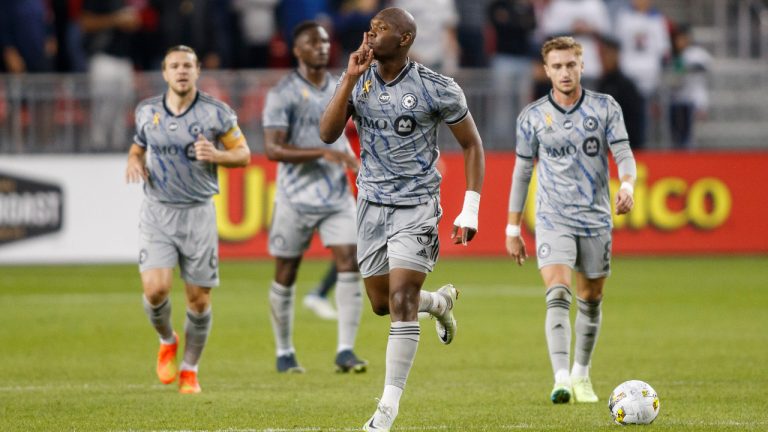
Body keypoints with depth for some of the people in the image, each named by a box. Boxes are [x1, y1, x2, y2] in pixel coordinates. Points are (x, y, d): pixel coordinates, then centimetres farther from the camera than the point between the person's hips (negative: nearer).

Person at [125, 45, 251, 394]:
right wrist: (134, 162, -2)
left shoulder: (216, 113, -3)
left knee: (199, 297, 1)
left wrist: (215, 155, -17)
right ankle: (167, 341, 17)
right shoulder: (147, 112, 4)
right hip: (157, 211, 1)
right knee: (155, 289, -16)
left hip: (198, 212, -1)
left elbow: (243, 154, 3)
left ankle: (190, 370, 19)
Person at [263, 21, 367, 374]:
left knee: (350, 264, -12)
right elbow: (272, 149, -20)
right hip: (295, 199, -4)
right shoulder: (282, 94, -9)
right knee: (286, 276, 6)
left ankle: (345, 351, -12)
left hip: (337, 196, 4)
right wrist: (323, 153, -27)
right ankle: (284, 352, 23)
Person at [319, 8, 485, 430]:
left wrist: (470, 210, -7)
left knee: (400, 300, -13)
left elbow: (471, 145, -1)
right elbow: (328, 134, -9)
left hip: (416, 205, -5)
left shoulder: (437, 89, -10)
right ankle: (440, 302, 45)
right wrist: (350, 78, -18)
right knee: (381, 303, 12)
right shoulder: (358, 81, 0)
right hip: (372, 203, 5)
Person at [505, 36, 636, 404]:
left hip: (596, 219, 2)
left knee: (590, 300, 11)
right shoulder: (532, 117, 1)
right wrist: (512, 228, 8)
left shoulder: (606, 108, 1)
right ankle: (561, 379, -28)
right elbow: (522, 172, 8)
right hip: (553, 219, -2)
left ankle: (581, 374, 30)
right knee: (557, 295, -19)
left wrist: (627, 185, -25)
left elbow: (624, 155, -2)